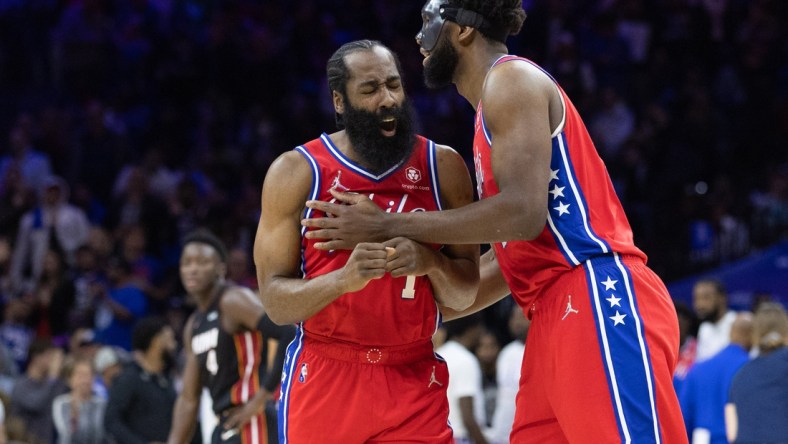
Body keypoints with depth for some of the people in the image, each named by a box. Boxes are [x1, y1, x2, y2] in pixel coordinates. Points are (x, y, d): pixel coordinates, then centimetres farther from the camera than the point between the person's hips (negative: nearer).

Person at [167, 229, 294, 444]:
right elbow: (188, 398, 21)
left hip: (249, 425, -10)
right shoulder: (193, 326, 18)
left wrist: (260, 398, -20)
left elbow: (290, 336, -23)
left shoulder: (234, 301, -10)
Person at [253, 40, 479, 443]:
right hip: (323, 378, -1)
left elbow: (464, 296, 3)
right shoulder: (297, 172, -4)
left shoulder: (442, 167, 1)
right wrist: (344, 278, -26)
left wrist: (431, 262, -19)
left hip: (414, 380, 1)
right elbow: (275, 301, -7)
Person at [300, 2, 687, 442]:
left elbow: (522, 213, -16)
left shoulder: (512, 78, -3)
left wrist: (389, 227, -9)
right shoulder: (497, 101, 27)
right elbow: (506, 262, 29)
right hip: (561, 311, 10)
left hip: (599, 301, -10)